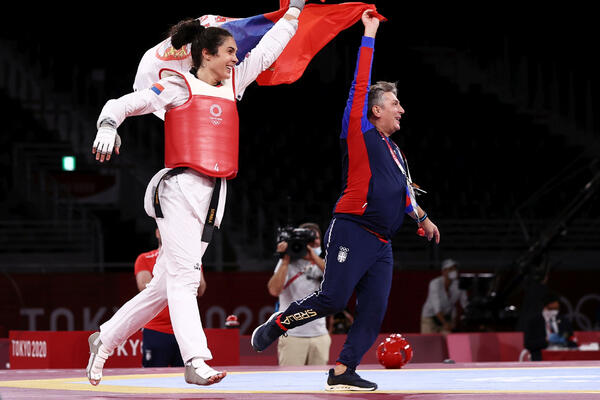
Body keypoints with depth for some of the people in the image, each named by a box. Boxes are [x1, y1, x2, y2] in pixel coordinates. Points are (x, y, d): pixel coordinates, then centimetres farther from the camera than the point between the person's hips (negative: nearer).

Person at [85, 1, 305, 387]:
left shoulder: (233, 84, 19)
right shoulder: (179, 87, 1)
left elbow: (266, 51, 29)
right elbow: (123, 104, -3)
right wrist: (108, 124, -23)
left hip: (214, 196, 7)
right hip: (182, 188, -7)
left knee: (166, 284, 8)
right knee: (183, 275, -14)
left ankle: (105, 338, 21)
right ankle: (196, 362, -24)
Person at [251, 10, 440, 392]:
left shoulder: (394, 151, 24)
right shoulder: (361, 134, 1)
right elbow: (361, 86, -4)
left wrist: (422, 217, 41)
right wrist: (370, 35, -2)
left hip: (382, 244, 8)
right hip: (352, 232, -8)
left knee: (374, 311, -4)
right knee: (333, 299, -15)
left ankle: (343, 371, -4)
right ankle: (276, 324, 5)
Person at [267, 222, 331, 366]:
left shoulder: (321, 264, 11)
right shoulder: (288, 263, 0)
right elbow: (274, 290, -15)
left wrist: (314, 257, -16)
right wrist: (286, 260, -14)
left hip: (320, 336, 4)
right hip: (292, 336, -4)